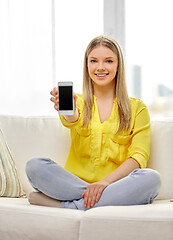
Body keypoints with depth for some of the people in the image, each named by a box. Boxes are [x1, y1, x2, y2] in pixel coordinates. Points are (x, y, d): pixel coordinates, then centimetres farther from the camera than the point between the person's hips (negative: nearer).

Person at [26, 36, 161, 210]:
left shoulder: (137, 108, 10)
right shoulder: (78, 102, 12)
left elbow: (139, 156, -2)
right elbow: (72, 121, -13)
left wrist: (105, 181, -19)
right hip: (75, 182, 1)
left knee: (151, 178, -31)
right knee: (34, 166, -23)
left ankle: (65, 206, -25)